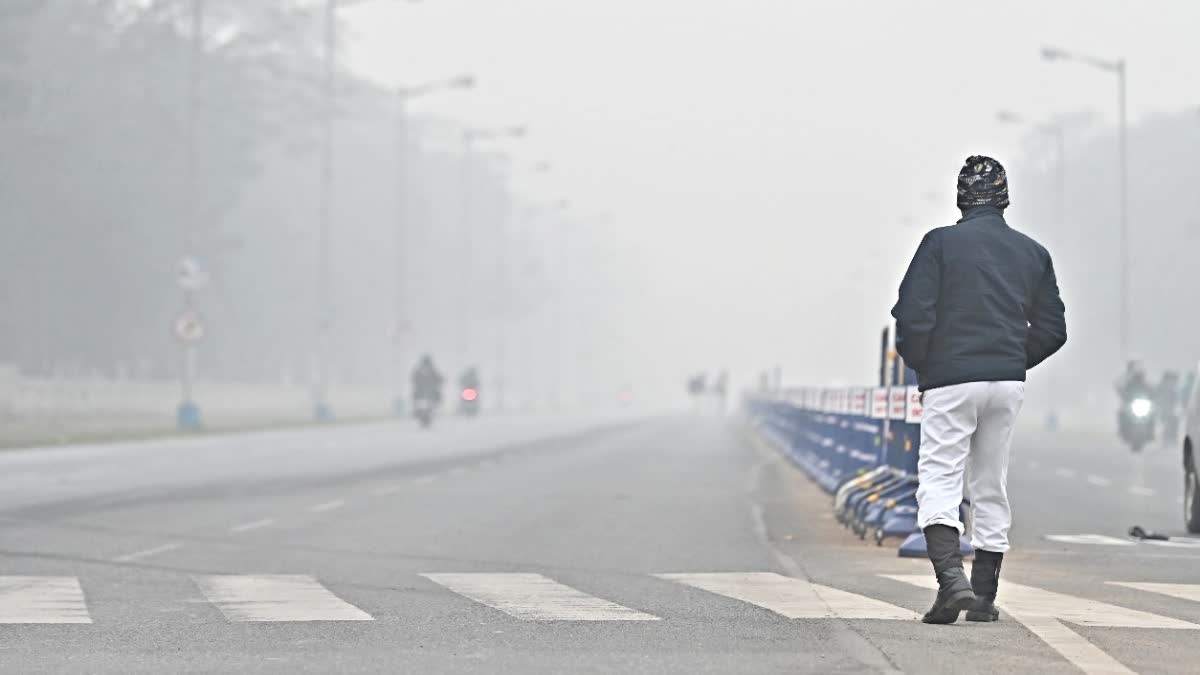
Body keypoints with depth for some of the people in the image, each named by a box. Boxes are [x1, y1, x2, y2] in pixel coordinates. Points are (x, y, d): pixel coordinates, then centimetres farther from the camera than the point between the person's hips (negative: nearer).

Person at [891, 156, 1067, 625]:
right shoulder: (1032, 252, 10)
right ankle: (984, 597, 15)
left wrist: (920, 365, 6)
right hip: (1009, 382, 4)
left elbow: (912, 316, -11)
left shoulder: (941, 243, -4)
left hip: (950, 380, -4)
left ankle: (951, 579, -26)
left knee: (938, 479, -5)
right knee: (991, 485, 12)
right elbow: (1052, 328, 11)